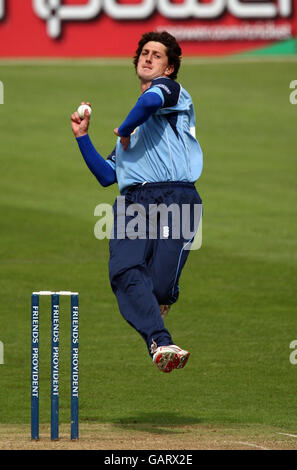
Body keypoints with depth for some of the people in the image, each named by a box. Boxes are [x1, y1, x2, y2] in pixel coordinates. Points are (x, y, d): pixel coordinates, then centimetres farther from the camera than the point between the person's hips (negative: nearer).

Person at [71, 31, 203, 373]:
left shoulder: (168, 87, 14)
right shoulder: (135, 124, 37)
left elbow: (152, 100, -13)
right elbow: (106, 175, 34)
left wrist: (124, 131, 3)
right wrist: (83, 136, 28)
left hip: (175, 198, -6)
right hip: (131, 202, 6)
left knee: (160, 288, -22)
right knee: (125, 271, -27)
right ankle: (160, 342, -39)